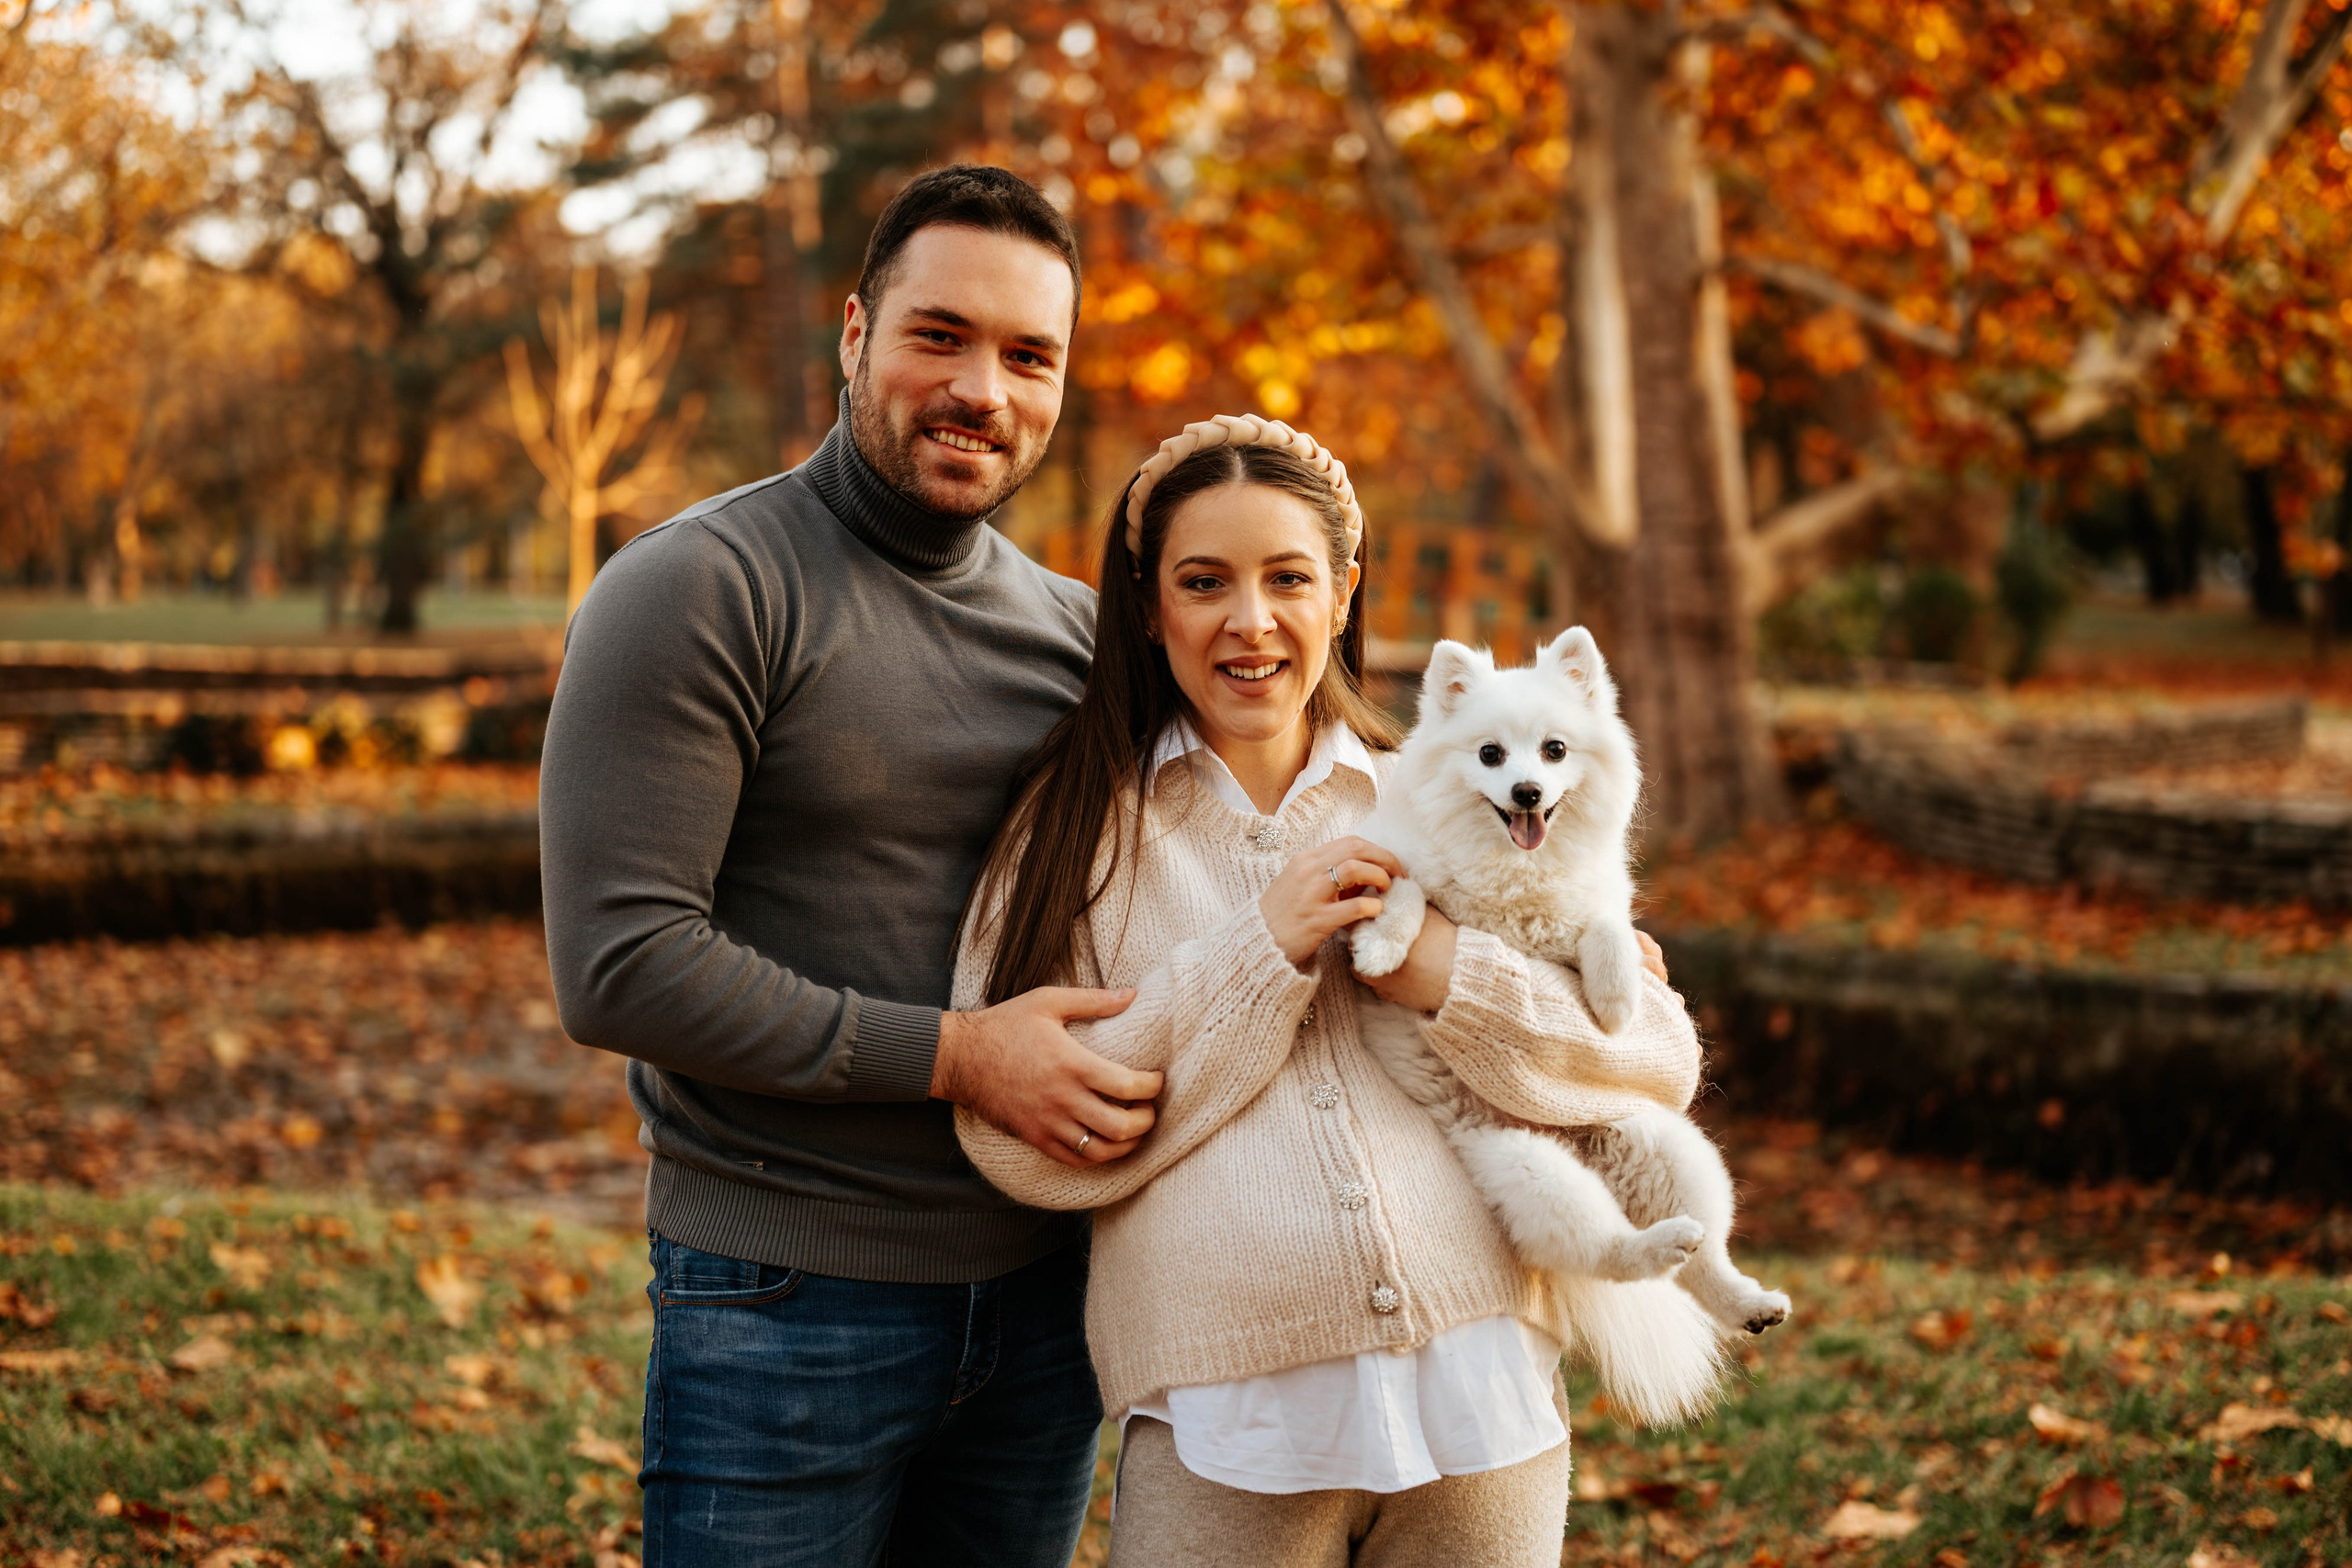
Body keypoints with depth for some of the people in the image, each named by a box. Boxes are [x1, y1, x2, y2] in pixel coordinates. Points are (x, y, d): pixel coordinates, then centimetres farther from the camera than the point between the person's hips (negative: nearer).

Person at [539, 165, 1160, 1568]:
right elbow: (620, 964, -18)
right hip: (790, 1298, -6)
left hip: (1042, 1292, 6)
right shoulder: (694, 590, -10)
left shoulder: (1076, 628, 9)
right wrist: (948, 1056, -18)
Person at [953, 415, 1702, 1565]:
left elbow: (1660, 1061, 6)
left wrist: (1450, 977, -10)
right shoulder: (1075, 828, 4)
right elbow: (1021, 1144, -7)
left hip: (1481, 1399, 2)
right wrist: (1258, 956, -11)